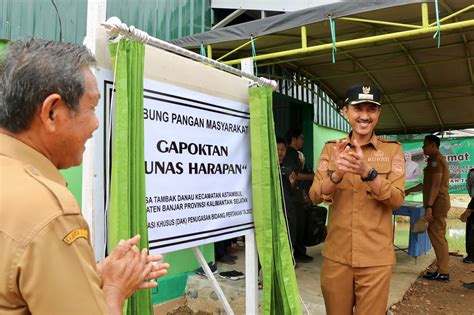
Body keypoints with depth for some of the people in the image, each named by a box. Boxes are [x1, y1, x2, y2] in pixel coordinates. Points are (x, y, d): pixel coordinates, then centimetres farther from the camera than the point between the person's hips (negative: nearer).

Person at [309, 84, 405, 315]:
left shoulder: (392, 149, -1)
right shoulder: (331, 148, 3)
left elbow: (397, 199, -11)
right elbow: (315, 196, -7)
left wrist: (367, 172, -27)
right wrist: (336, 174, -27)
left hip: (375, 258, -1)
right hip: (336, 255, 2)